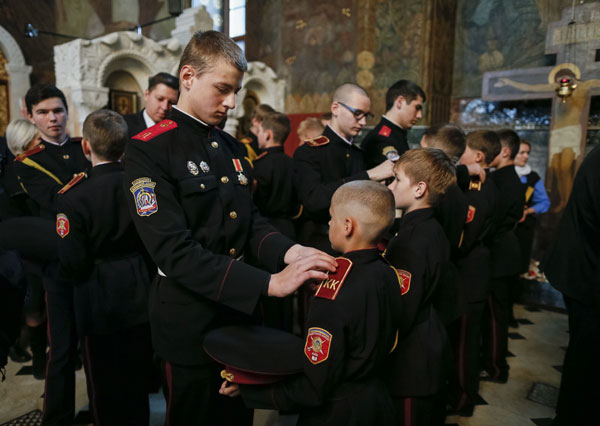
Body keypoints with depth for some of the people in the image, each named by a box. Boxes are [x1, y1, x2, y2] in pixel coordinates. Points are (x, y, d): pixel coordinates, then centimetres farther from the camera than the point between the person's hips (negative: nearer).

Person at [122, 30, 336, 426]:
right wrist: (268, 283, -31)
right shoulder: (147, 151, -16)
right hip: (190, 322, -6)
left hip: (241, 312, 7)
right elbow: (174, 251, -25)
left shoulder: (232, 148, 7)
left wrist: (288, 251, -15)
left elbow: (250, 220, 7)